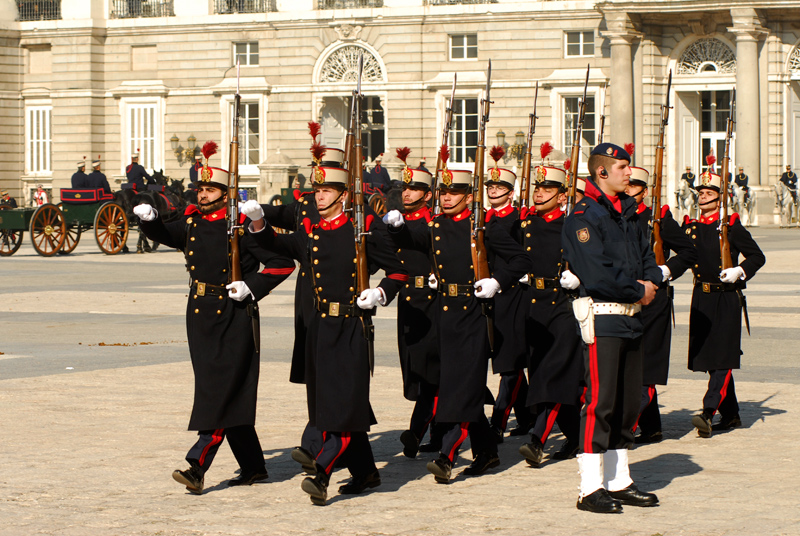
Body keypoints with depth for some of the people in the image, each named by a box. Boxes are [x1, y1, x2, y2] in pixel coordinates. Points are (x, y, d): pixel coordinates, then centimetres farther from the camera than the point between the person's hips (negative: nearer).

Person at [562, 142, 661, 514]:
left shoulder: (627, 212, 15)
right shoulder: (584, 217, -12)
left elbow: (645, 255, 20)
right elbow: (597, 277, -20)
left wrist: (651, 282, -1)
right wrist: (638, 292, -10)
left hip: (631, 317, 9)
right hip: (602, 318, -9)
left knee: (628, 401, 12)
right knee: (600, 402, -8)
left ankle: (618, 482, 21)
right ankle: (590, 489, -4)